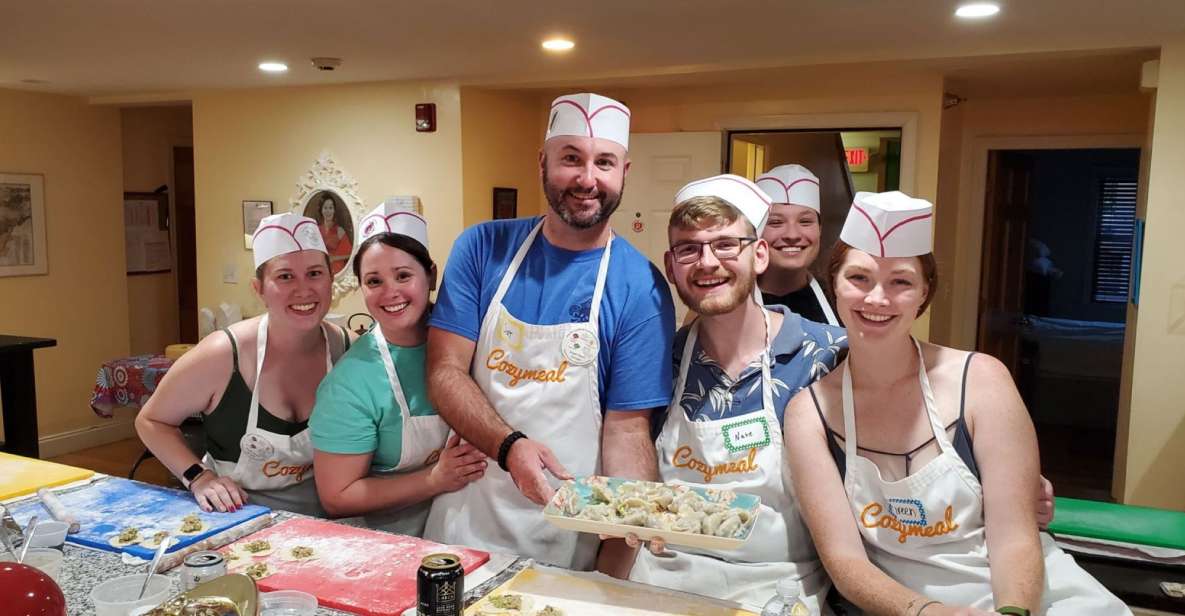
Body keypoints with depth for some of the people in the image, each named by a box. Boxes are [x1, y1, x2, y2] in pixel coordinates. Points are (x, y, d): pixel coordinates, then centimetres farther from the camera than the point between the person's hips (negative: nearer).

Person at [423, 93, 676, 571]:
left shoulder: (640, 289, -11)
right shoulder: (483, 248, -5)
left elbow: (627, 428, -9)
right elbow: (444, 372, -8)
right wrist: (510, 446, -24)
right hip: (465, 513, 2)